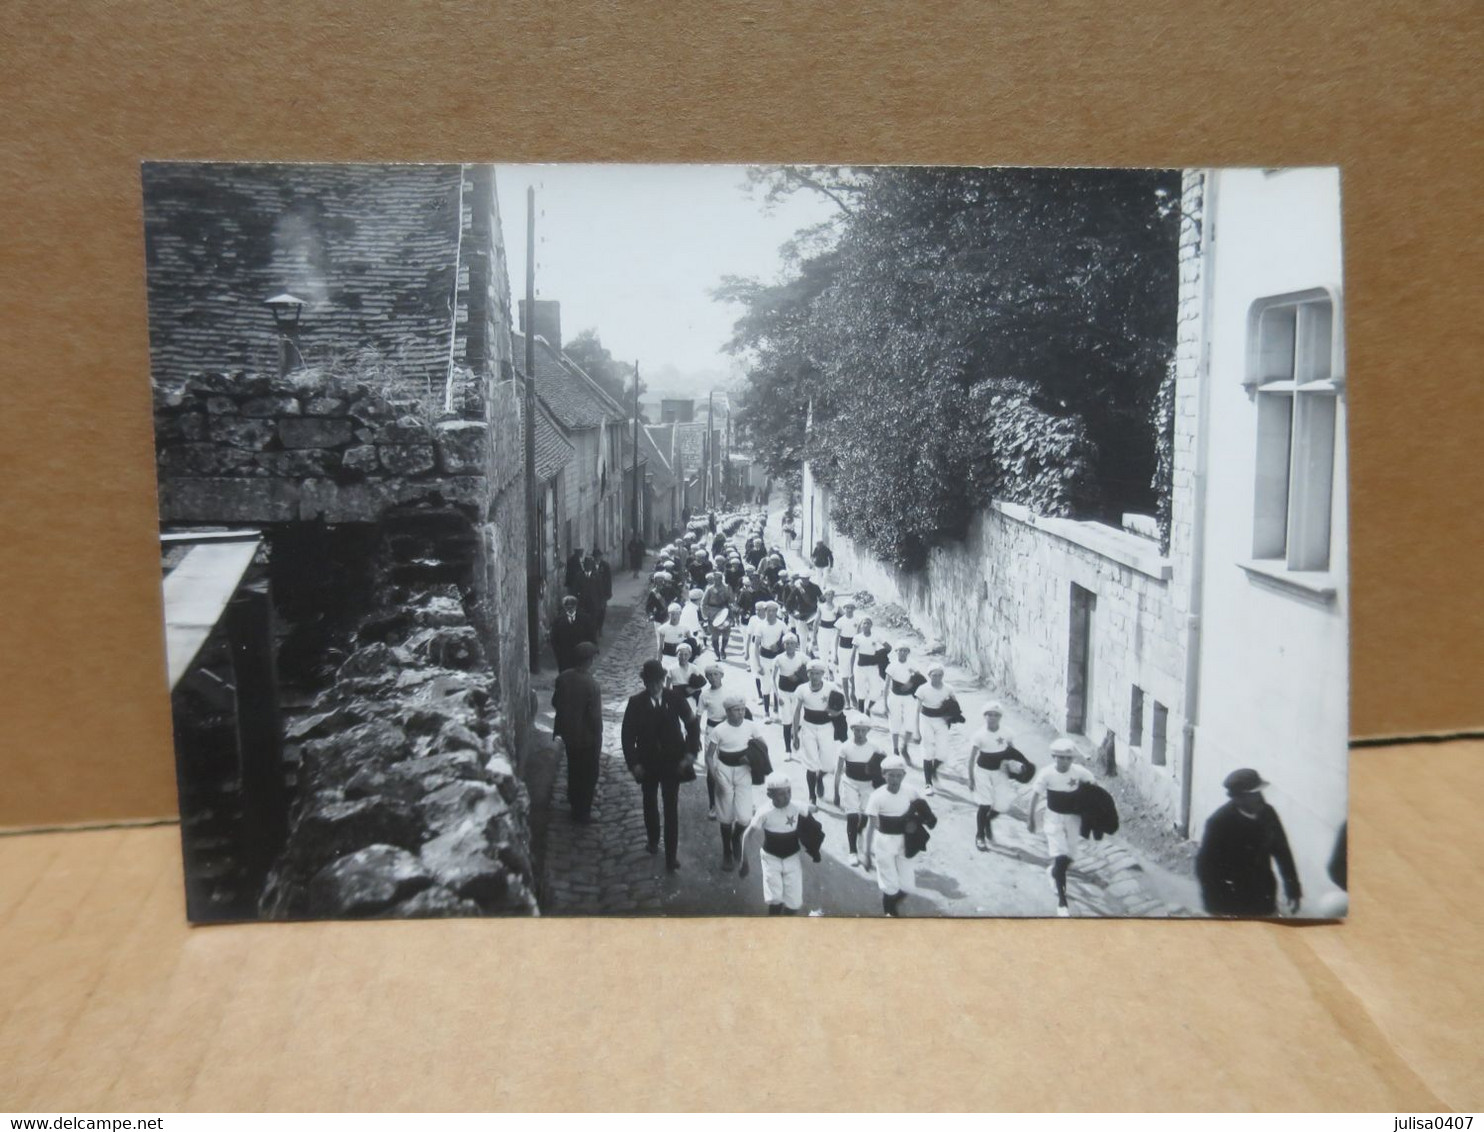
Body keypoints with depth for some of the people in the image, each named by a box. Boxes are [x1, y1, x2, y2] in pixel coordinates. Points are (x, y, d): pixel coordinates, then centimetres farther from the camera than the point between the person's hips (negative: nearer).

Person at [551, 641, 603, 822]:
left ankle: (575, 800, 48)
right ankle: (582, 812, 23)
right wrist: (598, 739, -9)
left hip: (568, 732, 6)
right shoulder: (591, 685, -28)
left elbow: (555, 703, 4)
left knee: (574, 768, 27)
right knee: (588, 773, 12)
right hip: (587, 736, -6)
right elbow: (595, 716, -22)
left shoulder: (563, 678, -9)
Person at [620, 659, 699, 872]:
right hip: (648, 762, 2)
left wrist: (689, 753, -8)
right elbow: (628, 735, -5)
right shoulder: (636, 702, -9)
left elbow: (692, 725, -2)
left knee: (671, 807, -2)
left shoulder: (675, 699, -10)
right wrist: (634, 763, -11)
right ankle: (653, 840, 40)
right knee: (650, 803, 18)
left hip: (672, 761, -1)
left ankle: (671, 854, 3)